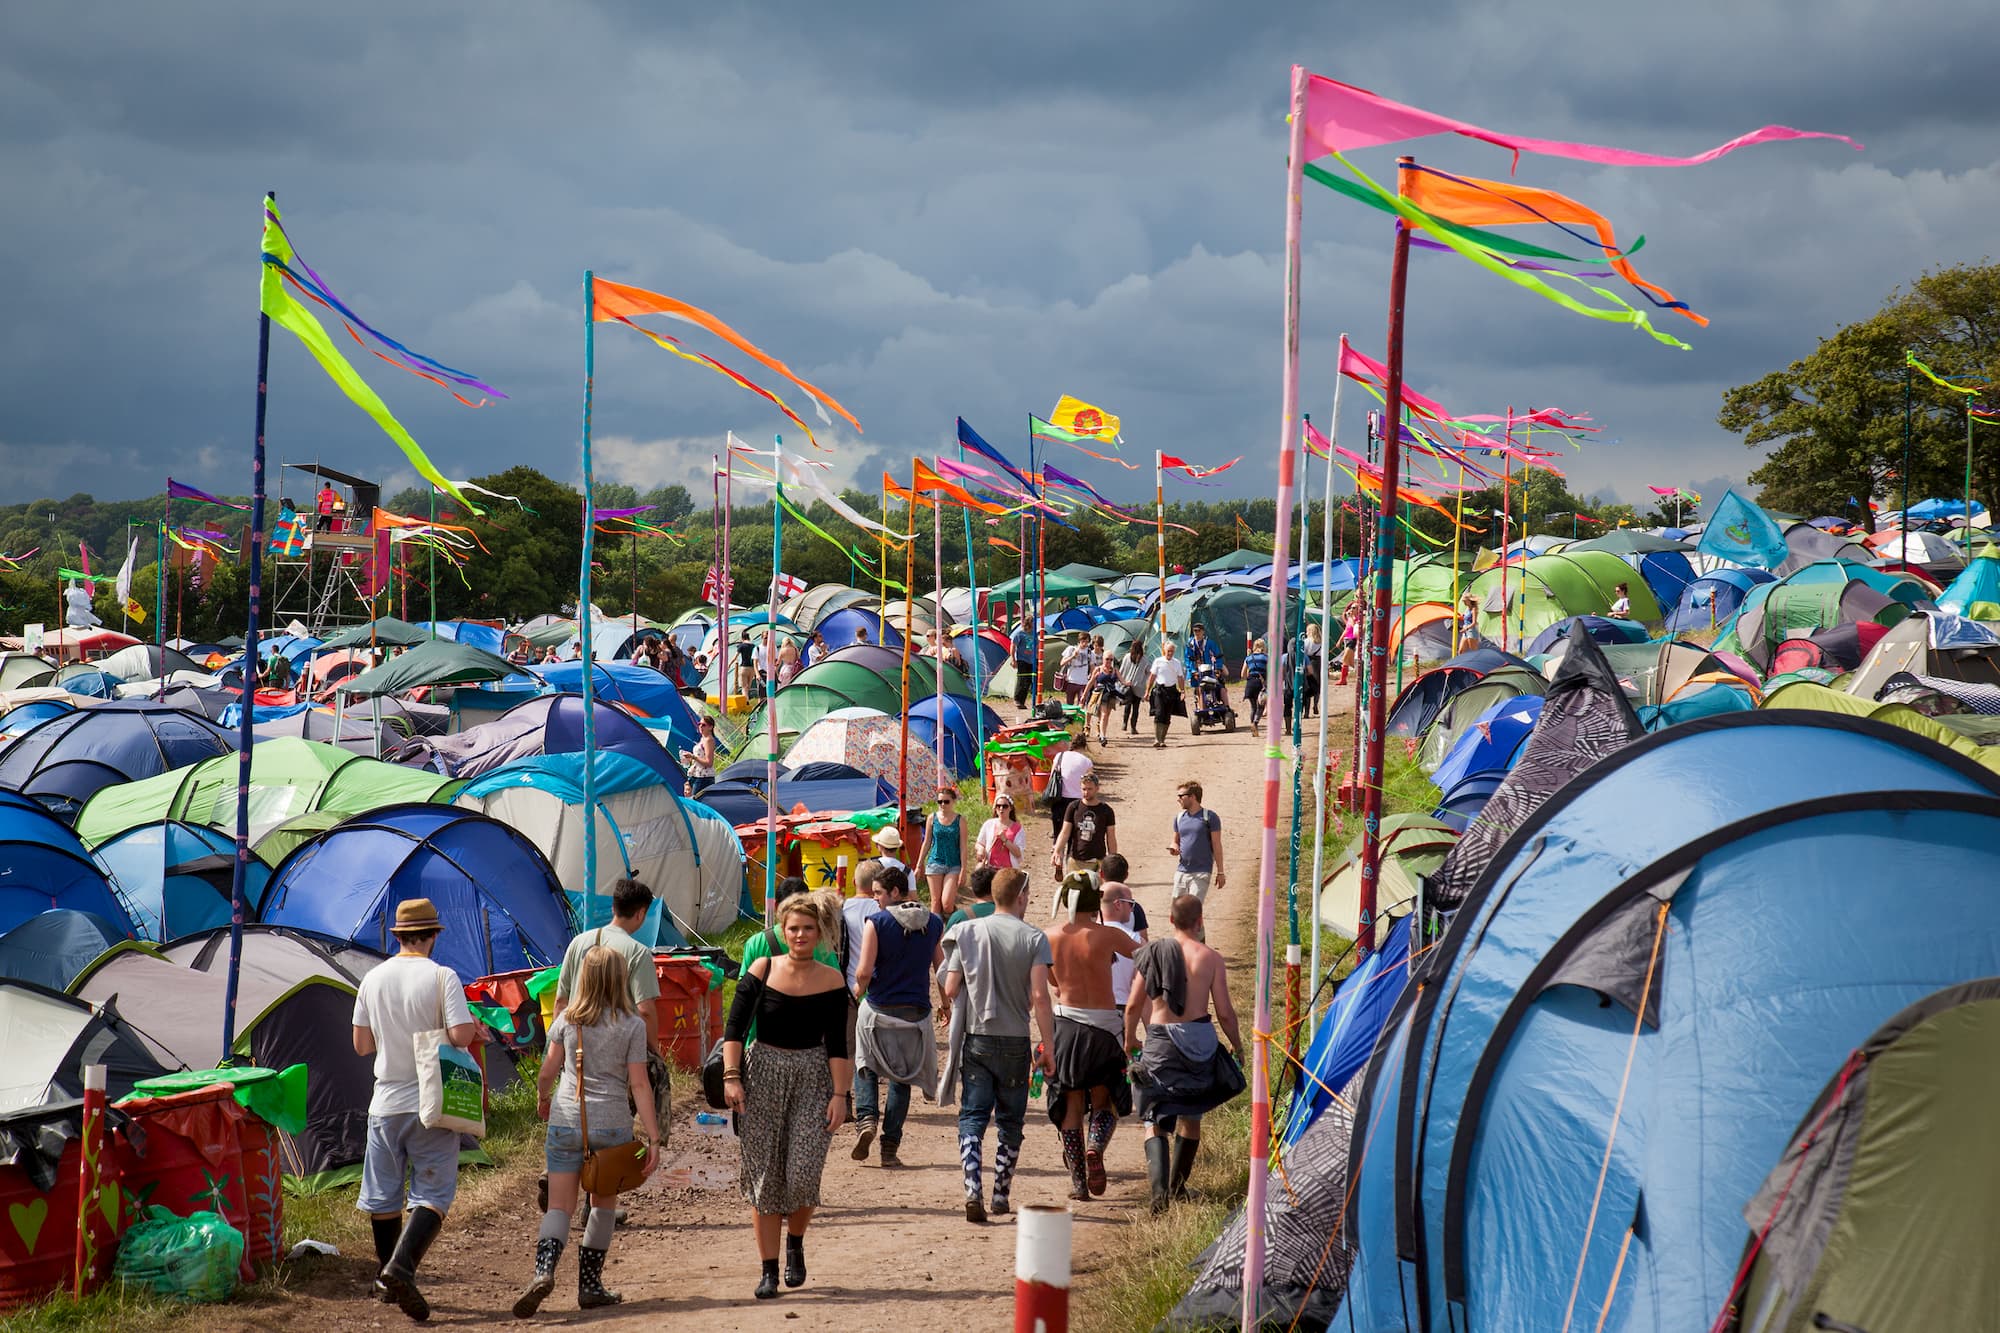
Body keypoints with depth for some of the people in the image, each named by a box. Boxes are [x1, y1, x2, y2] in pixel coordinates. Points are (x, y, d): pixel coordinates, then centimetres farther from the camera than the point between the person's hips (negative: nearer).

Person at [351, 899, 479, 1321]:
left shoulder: (373, 979, 3)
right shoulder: (441, 977, -11)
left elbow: (361, 1045, 9)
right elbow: (461, 1036, -19)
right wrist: (476, 1029, 3)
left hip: (385, 1105, 4)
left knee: (382, 1194, 15)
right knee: (432, 1193, -2)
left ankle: (387, 1279, 24)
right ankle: (401, 1267, -21)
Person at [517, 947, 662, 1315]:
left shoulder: (567, 1020, 3)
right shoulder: (632, 1026, -2)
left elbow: (548, 1071, 7)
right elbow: (639, 1084, -5)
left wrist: (542, 1098, 29)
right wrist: (653, 1138, -3)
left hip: (566, 1121, 1)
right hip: (612, 1124, -1)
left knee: (559, 1205, 1)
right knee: (604, 1202, 17)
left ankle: (544, 1270, -24)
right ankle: (589, 1285, 17)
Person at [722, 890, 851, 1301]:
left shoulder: (831, 980, 0)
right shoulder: (762, 971, -2)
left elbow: (837, 1045, 1)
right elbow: (734, 1027, -3)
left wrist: (839, 1095, -5)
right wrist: (731, 1077, -12)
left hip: (812, 1080, 0)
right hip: (762, 1075, 0)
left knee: (803, 1172, -11)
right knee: (763, 1175, 1)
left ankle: (796, 1241, 20)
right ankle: (768, 1270, 10)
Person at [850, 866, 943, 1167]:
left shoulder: (877, 923, -10)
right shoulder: (934, 923, 2)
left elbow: (864, 972, -15)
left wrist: (859, 989, 5)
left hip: (878, 1010, -3)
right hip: (916, 1013, 3)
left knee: (865, 1068, 18)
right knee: (902, 1079, 13)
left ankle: (866, 1118, -7)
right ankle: (890, 1148, 9)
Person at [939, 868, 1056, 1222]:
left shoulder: (966, 932, 0)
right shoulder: (1033, 938, -6)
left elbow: (950, 990, 0)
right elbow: (1039, 997, -12)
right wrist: (1048, 1047, -6)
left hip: (975, 1038, 1)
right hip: (1015, 1043, -1)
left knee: (972, 1119, 2)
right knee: (1011, 1123, 12)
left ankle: (973, 1192, -14)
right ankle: (1001, 1197, 16)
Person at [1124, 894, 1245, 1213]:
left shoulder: (1152, 953, -1)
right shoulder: (1210, 958, -5)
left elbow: (1133, 1005, 3)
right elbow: (1225, 1012, -4)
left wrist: (1130, 1039, 20)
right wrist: (1237, 1044, 14)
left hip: (1159, 1042, 0)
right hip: (1198, 1040, 0)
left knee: (1154, 1119, 2)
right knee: (1191, 1116, 20)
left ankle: (1159, 1189, -18)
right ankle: (1178, 1187, 28)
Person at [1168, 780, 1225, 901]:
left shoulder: (1209, 817, -5)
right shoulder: (1179, 818, 11)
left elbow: (1217, 846, -4)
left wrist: (1220, 872, -5)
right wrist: (1173, 848, -4)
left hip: (1201, 873, -6)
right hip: (1181, 872, 6)